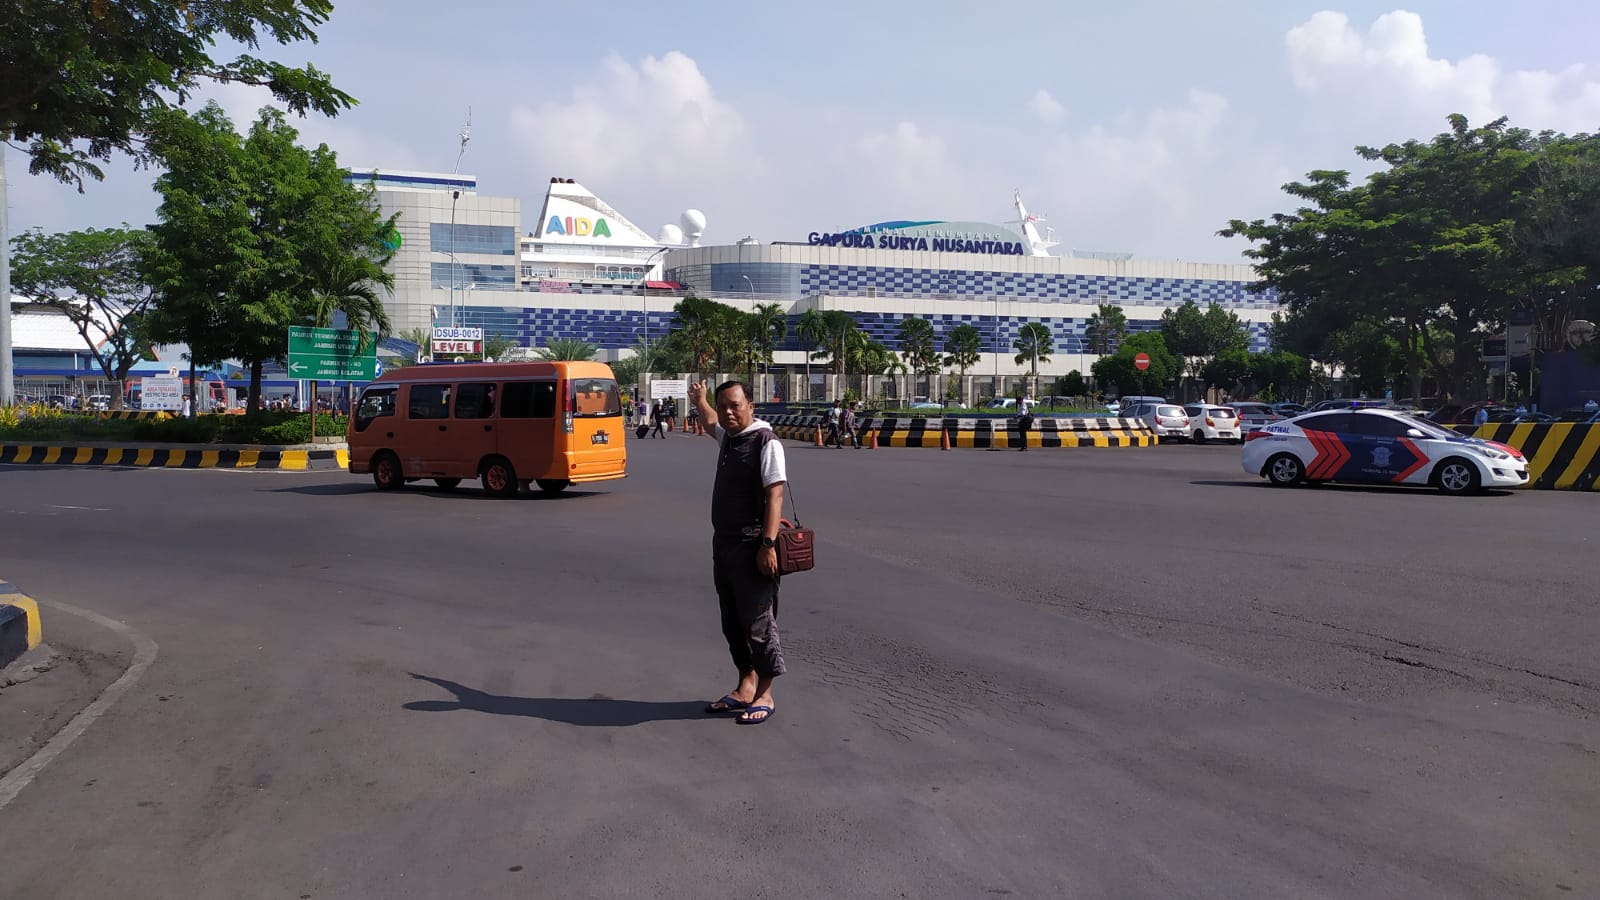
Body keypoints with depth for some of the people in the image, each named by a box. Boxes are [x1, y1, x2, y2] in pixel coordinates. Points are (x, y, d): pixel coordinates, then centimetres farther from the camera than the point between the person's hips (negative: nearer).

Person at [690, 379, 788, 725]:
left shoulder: (766, 442, -14)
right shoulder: (728, 436, 11)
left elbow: (775, 494, -20)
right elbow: (711, 423, 37)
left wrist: (768, 544, -26)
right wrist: (699, 401, 54)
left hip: (752, 547, -9)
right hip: (724, 542, 9)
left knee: (758, 622, -2)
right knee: (733, 622, 14)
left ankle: (765, 695, 8)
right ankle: (745, 687, 25)